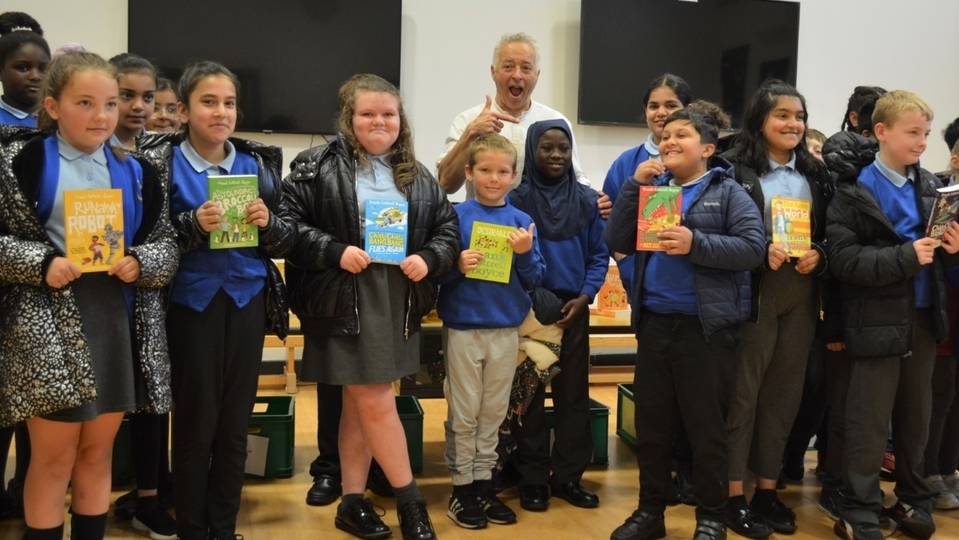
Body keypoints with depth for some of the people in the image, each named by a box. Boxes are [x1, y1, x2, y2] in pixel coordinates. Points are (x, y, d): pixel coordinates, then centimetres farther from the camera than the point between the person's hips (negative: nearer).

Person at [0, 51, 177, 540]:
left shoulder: (137, 172, 9)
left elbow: (166, 246, 7)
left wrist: (140, 263, -13)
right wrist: (41, 263, -18)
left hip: (117, 323, 4)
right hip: (50, 326, -3)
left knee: (97, 453, 14)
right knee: (53, 456, 5)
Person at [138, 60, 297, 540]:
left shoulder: (259, 162, 5)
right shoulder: (162, 160, -3)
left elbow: (288, 238, 7)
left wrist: (269, 222, -13)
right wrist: (193, 225, -21)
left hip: (246, 303, 3)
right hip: (191, 303, -3)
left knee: (235, 423, 10)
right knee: (196, 423, 4)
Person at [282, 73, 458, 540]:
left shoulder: (417, 176, 11)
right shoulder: (318, 167, -4)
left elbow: (448, 228, 11)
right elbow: (289, 222, -9)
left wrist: (428, 259, -7)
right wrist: (334, 252, -19)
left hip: (399, 302, 5)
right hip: (345, 301, -5)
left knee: (359, 403, 13)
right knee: (376, 402, -2)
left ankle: (352, 502, 23)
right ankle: (410, 500, 13)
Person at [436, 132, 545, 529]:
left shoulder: (522, 221, 3)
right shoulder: (455, 216, -4)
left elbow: (535, 280, 3)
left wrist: (525, 254, -15)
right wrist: (458, 266, -22)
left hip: (506, 329, 3)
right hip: (463, 327, -3)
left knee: (493, 413, 13)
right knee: (464, 415, 6)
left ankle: (483, 483, 25)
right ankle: (461, 487, 17)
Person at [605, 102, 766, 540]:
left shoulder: (727, 192, -2)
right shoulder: (652, 187, 10)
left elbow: (753, 248, -13)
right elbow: (618, 242, 2)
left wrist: (696, 244, -23)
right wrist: (635, 186, -5)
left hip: (706, 325, -5)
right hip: (655, 322, 5)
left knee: (706, 426, 6)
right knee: (651, 423, 13)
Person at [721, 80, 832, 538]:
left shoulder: (815, 174, 11)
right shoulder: (735, 170, -5)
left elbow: (831, 233, 15)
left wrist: (817, 255, -5)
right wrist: (761, 252, -19)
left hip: (801, 294, 5)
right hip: (753, 292, -5)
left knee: (785, 392, 10)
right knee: (743, 390, 1)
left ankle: (767, 488, 22)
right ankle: (733, 494, 10)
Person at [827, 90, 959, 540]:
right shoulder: (854, 191, -8)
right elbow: (844, 260, -16)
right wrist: (906, 257, -22)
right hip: (878, 322, -5)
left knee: (916, 417, 16)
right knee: (869, 423, 2)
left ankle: (913, 499, 31)